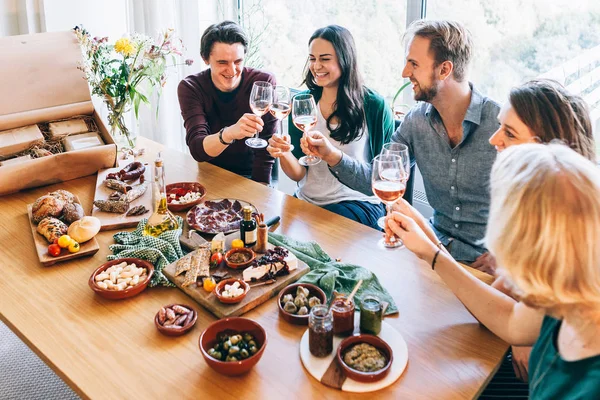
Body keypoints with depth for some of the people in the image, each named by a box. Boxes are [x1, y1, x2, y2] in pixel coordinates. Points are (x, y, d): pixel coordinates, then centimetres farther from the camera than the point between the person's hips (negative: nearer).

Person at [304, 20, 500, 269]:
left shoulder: (500, 123, -17)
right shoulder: (417, 120, 1)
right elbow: (375, 179, 4)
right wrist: (333, 156, -13)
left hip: (485, 261, -6)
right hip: (438, 246, 6)